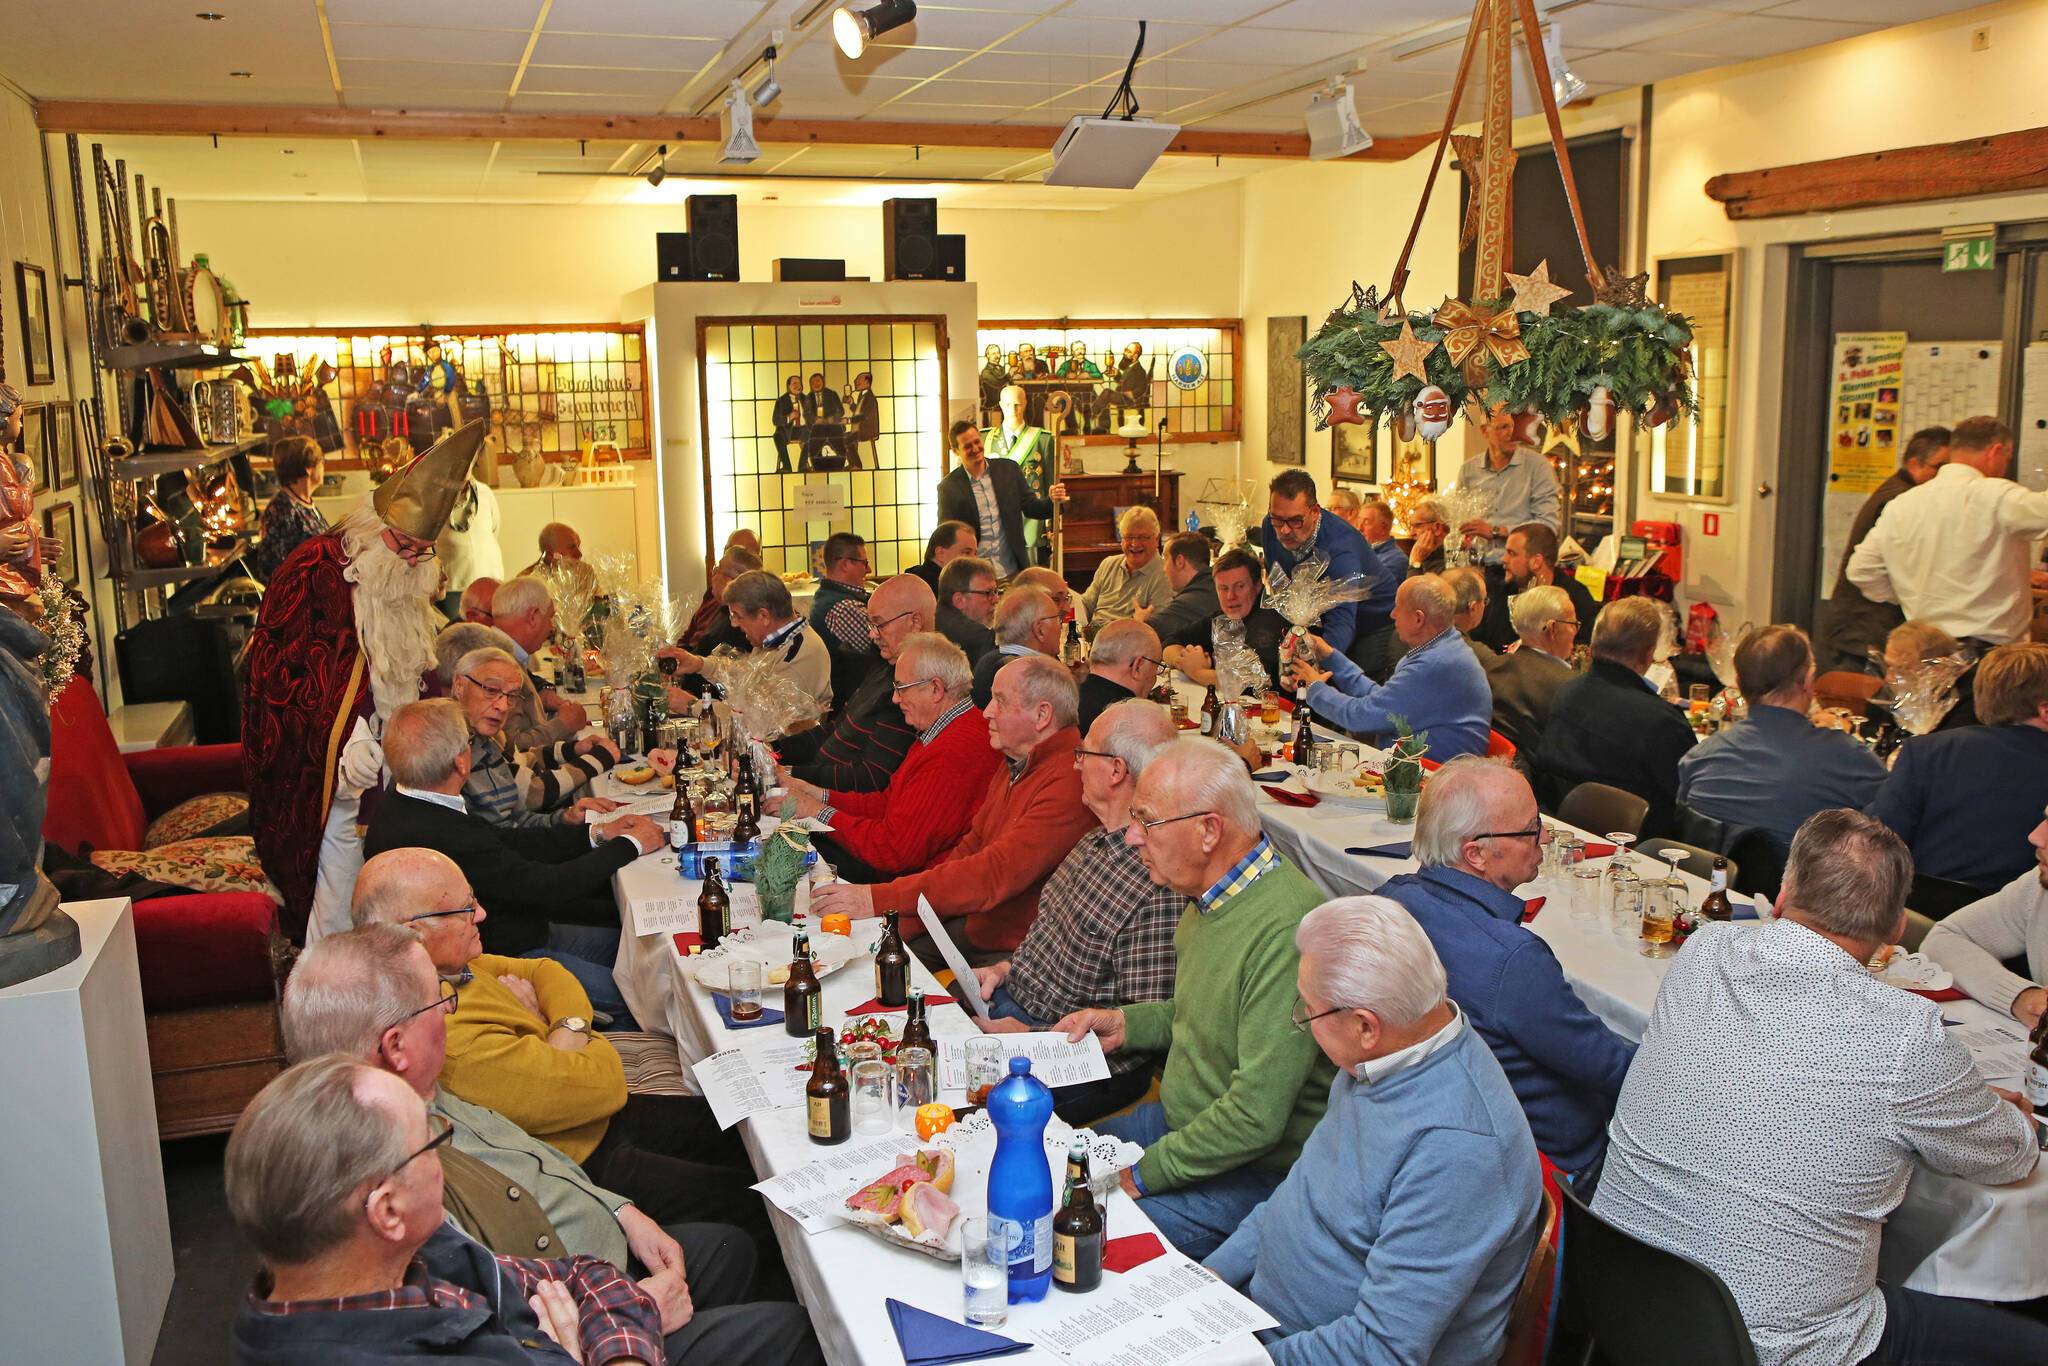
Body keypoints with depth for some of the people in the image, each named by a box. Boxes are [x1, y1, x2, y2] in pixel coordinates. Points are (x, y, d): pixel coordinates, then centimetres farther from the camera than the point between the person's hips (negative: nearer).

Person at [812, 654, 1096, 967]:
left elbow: (997, 873, -28)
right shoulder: (1015, 763, 12)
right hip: (976, 927, 9)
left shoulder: (1069, 782, -23)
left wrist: (879, 899, -25)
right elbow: (970, 847, 14)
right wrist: (908, 923, 1)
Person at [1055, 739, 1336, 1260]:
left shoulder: (1286, 930, -29)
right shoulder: (1210, 895, 3)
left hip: (1255, 1172, -9)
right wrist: (1125, 1022, 7)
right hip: (1179, 1119, 9)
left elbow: (1255, 1117, -28)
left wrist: (1142, 1174, -19)